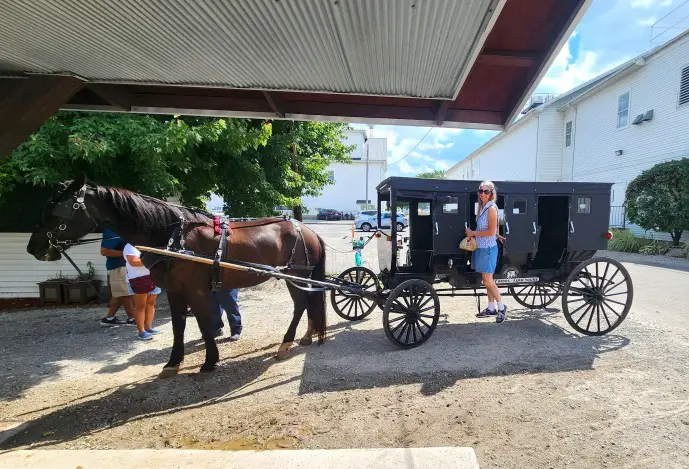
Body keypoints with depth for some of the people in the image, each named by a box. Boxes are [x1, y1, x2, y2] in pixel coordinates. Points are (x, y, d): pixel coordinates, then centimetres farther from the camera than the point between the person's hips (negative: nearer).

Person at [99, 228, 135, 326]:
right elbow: (104, 251, -23)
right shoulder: (110, 231, -18)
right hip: (118, 267, -10)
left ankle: (109, 318, 23)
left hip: (124, 265, 10)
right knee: (127, 294, -2)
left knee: (120, 294, 15)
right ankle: (132, 319, 7)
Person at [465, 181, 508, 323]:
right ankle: (491, 308, 22)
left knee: (488, 281, -3)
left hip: (488, 248, -8)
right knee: (486, 280, 13)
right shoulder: (482, 207, 10)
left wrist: (473, 233, -12)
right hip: (481, 247, 8)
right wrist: (472, 233, 1)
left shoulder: (491, 208, -14)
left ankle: (501, 308, 13)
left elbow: (491, 231, -18)